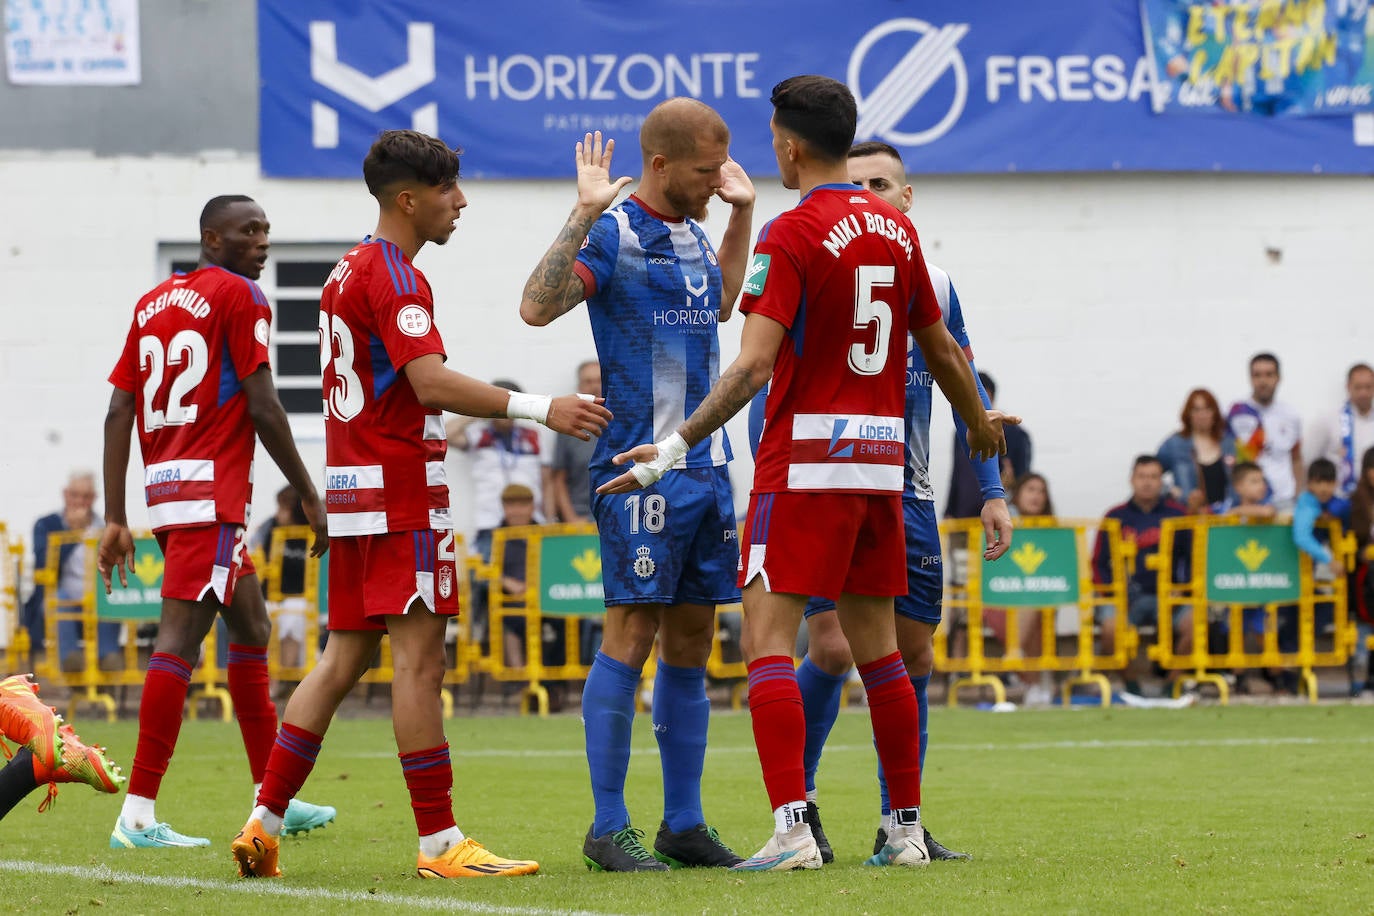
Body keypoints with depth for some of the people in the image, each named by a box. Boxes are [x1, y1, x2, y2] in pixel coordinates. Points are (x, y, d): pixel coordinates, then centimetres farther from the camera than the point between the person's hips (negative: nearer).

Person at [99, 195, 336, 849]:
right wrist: (309, 498, -3)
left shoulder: (152, 303, 18)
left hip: (165, 486, 9)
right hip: (211, 492, -9)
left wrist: (116, 518, 13)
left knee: (251, 628, 18)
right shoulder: (239, 296, -4)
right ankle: (138, 815, -16)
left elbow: (119, 413, 13)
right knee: (179, 641, -11)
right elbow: (263, 410, -10)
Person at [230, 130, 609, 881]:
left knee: (344, 660, 11)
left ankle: (263, 823, 8)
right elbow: (430, 381, -24)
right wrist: (538, 409, -26)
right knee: (419, 657, -8)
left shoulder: (349, 271, 18)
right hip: (401, 489, -10)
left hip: (352, 486, 10)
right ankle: (440, 842, -9)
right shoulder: (393, 276, -13)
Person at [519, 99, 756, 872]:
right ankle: (609, 829, -4)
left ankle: (684, 823, 14)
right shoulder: (614, 233, -9)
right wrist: (583, 215, -25)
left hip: (706, 466, 8)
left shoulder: (693, 234, 15)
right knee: (632, 633, -7)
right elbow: (538, 307, -22)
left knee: (691, 642, 9)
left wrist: (743, 213, 29)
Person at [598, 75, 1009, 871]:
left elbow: (754, 365, -20)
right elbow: (941, 349, 19)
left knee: (769, 640, -7)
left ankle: (793, 830, -18)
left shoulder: (792, 236, -11)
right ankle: (907, 828, 16)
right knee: (877, 648, 13)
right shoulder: (896, 229, 9)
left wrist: (677, 445, -20)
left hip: (805, 462, -7)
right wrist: (979, 422, 36)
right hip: (881, 459, 7)